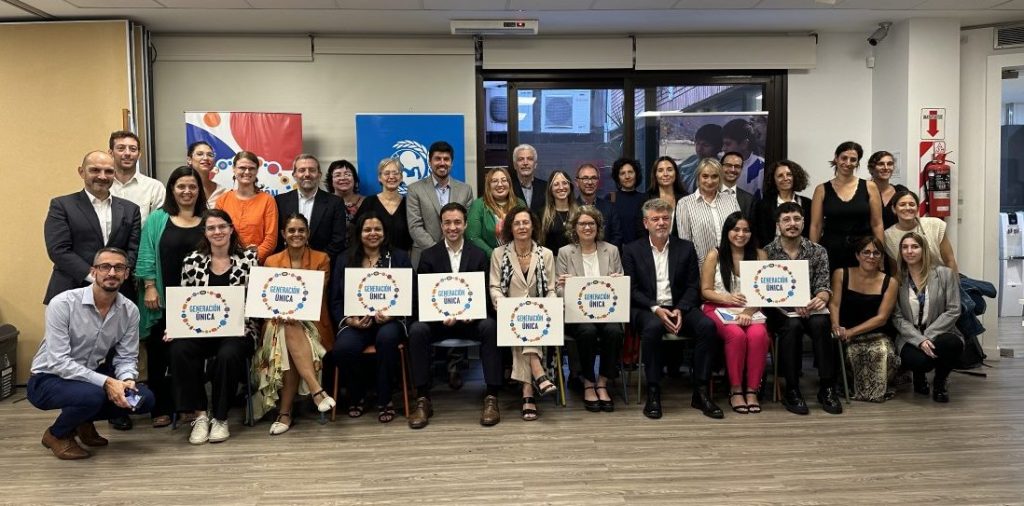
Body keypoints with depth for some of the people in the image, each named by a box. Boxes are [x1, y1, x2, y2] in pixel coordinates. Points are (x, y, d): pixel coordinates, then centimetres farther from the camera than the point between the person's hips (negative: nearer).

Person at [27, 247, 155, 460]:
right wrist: (106, 382, -34)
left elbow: (127, 357, -3)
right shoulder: (62, 304, -23)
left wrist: (126, 380, -26)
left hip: (92, 376, 5)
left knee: (143, 399, -13)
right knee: (92, 395, -35)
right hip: (49, 379, -5)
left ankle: (84, 421, 15)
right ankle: (56, 434, -1)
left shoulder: (130, 311, -8)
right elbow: (58, 362, -26)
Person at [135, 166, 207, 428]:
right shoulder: (158, 219, 4)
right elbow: (147, 256, 0)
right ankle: (161, 408, 13)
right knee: (159, 354, 4)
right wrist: (150, 288, -9)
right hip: (164, 300, -1)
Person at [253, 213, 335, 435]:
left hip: (310, 321, -1)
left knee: (290, 348, -33)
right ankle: (316, 391, -41)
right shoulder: (271, 262, 14)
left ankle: (285, 412, -30)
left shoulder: (321, 259, 8)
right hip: (280, 323, 1)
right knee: (290, 331, -35)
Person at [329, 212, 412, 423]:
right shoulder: (344, 260, 16)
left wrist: (391, 314, -15)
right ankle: (356, 395, 2)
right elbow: (335, 300, 10)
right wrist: (349, 320, -10)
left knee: (387, 338, -37)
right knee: (342, 349, -31)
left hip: (389, 320, -1)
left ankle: (384, 399, -15)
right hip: (355, 321, 1)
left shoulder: (399, 258, 13)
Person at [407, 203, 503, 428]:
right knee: (417, 329, -31)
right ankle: (423, 400, -22)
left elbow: (485, 293, 3)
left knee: (490, 327, -32)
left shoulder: (479, 255, 8)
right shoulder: (429, 255, 7)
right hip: (437, 319, 0)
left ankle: (491, 398, -25)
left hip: (471, 318, 0)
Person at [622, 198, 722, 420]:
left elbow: (693, 287, 7)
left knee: (707, 326, -27)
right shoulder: (632, 250, 7)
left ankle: (701, 392, -18)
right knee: (653, 327, -37)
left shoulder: (686, 248, 12)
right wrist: (656, 309, -16)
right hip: (647, 309, -2)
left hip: (680, 307, 2)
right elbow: (631, 290, -1)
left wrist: (679, 310, -12)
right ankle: (653, 392, -26)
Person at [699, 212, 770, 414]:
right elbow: (705, 291, 3)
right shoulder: (715, 255, 4)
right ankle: (735, 391, -18)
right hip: (719, 309, -2)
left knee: (759, 335, -32)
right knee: (736, 335, -33)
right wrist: (727, 298, -17)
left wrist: (748, 311, -15)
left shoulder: (759, 255, 9)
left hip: (750, 310, 2)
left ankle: (752, 390, -19)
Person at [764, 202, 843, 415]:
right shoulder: (767, 252, 2)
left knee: (820, 323, -32)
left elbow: (824, 286, 1)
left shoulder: (817, 251, 9)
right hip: (779, 312, -2)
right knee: (793, 325, -35)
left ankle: (827, 388, -21)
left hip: (809, 309, 2)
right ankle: (791, 390, -23)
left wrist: (821, 298, -25)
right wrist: (792, 304, -23)